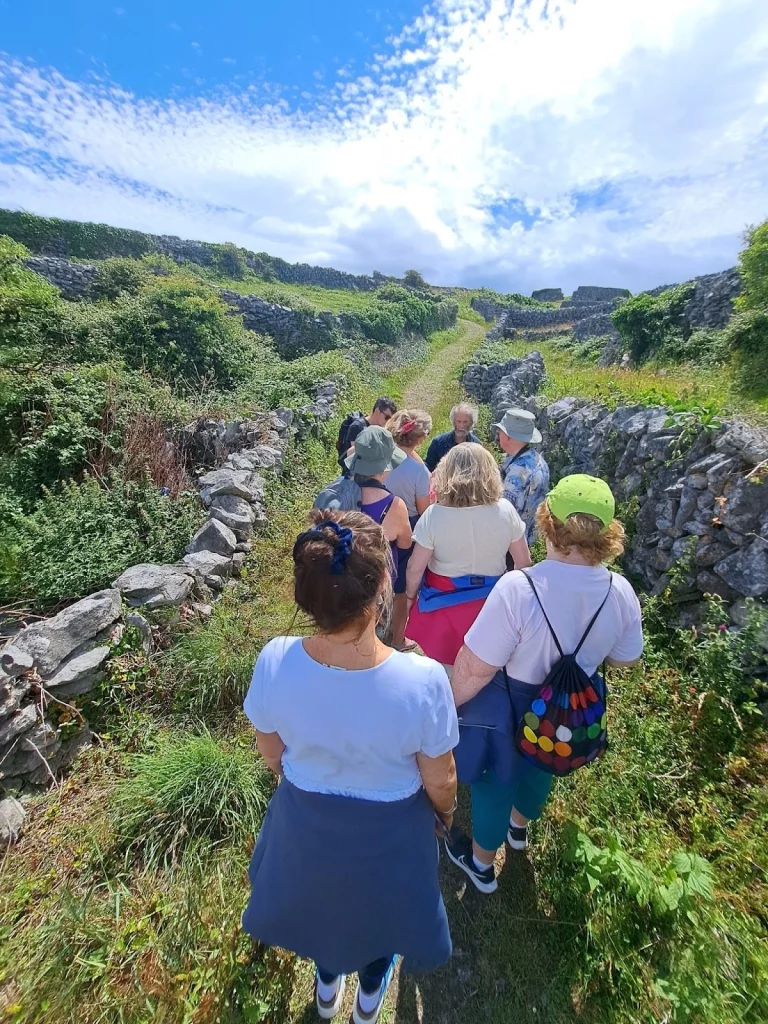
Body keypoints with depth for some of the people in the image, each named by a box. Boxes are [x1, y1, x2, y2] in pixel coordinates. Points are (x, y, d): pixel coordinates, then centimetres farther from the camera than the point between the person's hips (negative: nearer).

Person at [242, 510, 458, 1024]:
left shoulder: (274, 662, -30)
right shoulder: (423, 680, -37)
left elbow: (271, 752, -10)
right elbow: (439, 779, -18)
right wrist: (445, 812, 5)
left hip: (306, 819, 2)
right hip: (387, 830, -1)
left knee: (319, 896, 36)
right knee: (378, 903, 34)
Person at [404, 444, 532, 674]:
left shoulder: (434, 515, -23)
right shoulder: (505, 510, -16)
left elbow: (415, 568, -15)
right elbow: (524, 561, -4)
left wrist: (410, 595, 5)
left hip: (442, 602, -2)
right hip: (489, 602, 3)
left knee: (435, 666, 23)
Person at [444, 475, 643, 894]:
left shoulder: (518, 588, -37)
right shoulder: (621, 592, -19)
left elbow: (475, 668, -30)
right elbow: (625, 659, -2)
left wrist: (449, 702, -11)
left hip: (510, 708, -5)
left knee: (494, 780, 23)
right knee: (537, 768, 34)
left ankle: (481, 863, 52)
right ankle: (519, 826, 66)